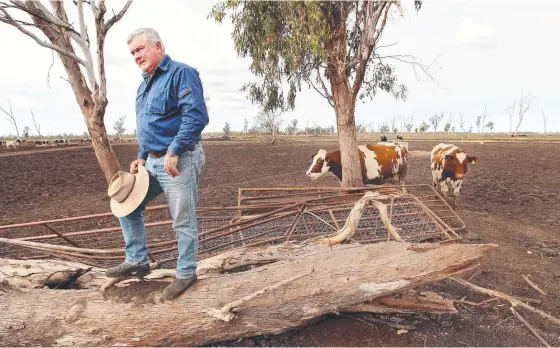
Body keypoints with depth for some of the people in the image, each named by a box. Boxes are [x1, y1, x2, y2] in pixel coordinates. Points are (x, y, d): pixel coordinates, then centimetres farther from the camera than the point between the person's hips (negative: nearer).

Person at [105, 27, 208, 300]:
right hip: (152, 162, 10)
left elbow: (197, 116, -23)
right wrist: (142, 157, 14)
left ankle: (186, 273, 19)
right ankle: (137, 261, 27)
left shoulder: (181, 73, -11)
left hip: (179, 161, -10)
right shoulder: (145, 83, 18)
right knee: (126, 204, 14)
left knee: (183, 221, 0)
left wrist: (174, 152, -24)